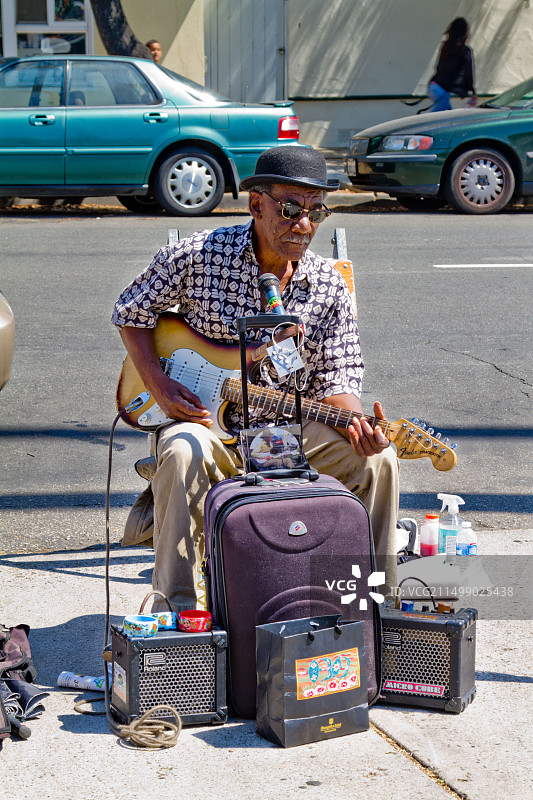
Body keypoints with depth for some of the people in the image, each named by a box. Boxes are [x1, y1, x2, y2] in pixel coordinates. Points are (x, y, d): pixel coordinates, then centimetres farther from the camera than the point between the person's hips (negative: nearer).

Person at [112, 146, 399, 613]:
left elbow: (336, 380, -2)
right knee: (184, 453, -37)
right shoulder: (197, 256, -11)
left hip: (289, 426, 3)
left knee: (378, 458, -18)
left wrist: (357, 422, -25)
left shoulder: (329, 289, -3)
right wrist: (160, 388, -11)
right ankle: (174, 605, -23)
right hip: (202, 417, -2)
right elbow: (131, 312, 2)